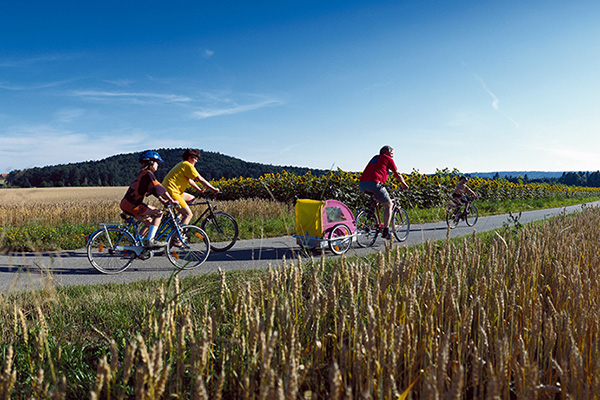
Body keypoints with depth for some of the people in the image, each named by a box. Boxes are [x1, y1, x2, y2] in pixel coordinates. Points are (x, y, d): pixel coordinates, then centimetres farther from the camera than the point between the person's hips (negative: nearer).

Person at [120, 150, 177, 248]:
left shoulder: (143, 173, 19)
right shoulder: (148, 174, -12)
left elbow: (154, 189, 23)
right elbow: (159, 188, -17)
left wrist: (163, 200, 20)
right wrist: (172, 200, -13)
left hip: (126, 203, 10)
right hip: (131, 205, -10)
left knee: (150, 223, 17)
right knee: (158, 213, -12)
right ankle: (150, 241, -14)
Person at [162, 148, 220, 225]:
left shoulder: (182, 164, 23)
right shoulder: (188, 165, -8)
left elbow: (190, 181, 26)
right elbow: (200, 179, -10)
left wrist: (200, 190, 19)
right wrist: (213, 189, -5)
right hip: (171, 191, -10)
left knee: (191, 198, 21)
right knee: (188, 214, -10)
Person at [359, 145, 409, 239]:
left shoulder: (375, 157, 32)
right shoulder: (388, 159, 14)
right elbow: (397, 174, 17)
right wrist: (404, 185, 32)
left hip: (362, 184, 7)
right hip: (374, 183, -7)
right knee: (388, 205, 9)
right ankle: (386, 231, 0)